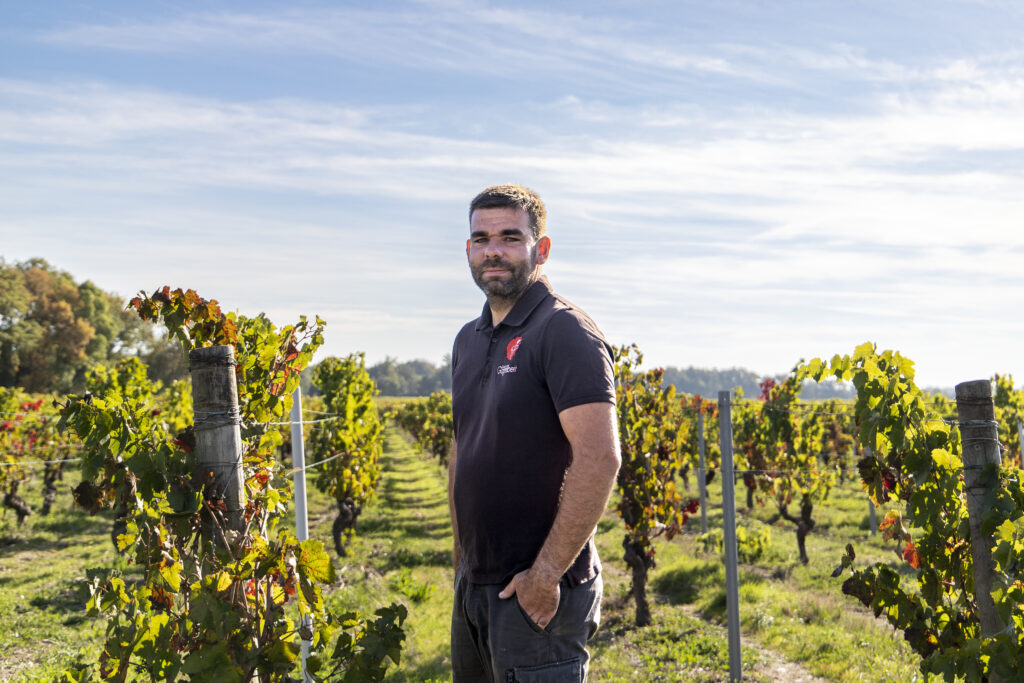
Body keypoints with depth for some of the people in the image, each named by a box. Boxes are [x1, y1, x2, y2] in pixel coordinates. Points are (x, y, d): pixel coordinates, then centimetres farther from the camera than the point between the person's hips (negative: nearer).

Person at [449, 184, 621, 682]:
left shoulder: (565, 332, -14)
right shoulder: (469, 341, 13)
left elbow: (599, 458, -22)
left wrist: (547, 573, -21)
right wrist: (462, 563, 17)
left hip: (539, 592, -8)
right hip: (473, 586, 8)